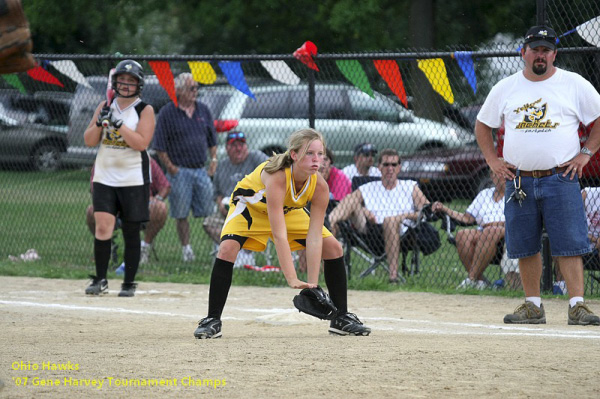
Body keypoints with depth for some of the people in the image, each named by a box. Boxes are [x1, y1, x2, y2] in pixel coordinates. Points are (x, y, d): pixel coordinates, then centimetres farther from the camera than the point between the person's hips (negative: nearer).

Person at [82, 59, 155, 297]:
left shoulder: (145, 110, -1)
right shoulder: (105, 107, 10)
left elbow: (141, 143, -15)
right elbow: (89, 141, 6)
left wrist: (117, 123, -21)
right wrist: (100, 122, -11)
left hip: (133, 179, -3)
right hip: (105, 177, 3)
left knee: (131, 233, 1)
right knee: (102, 227, -9)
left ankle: (129, 283, 10)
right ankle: (100, 280, -2)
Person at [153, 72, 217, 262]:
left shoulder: (203, 110, 11)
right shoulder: (167, 113, -4)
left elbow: (212, 138, 20)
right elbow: (160, 146, -3)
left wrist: (213, 159, 8)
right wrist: (170, 167, -9)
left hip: (202, 169, 3)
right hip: (179, 171, -3)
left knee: (207, 211, 2)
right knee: (181, 214, 1)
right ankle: (186, 248, 10)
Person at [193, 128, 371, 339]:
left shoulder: (320, 186, -27)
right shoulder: (277, 177, -42)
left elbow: (314, 237, -25)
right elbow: (279, 235, -45)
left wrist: (313, 283, -31)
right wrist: (292, 280, -49)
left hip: (289, 210, 5)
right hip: (250, 206, -5)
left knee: (333, 248, -5)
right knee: (227, 249, -29)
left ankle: (341, 318, 8)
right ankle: (212, 321, -18)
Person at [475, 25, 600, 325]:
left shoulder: (574, 85, 2)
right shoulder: (505, 88, 9)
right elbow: (483, 124, 20)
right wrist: (492, 160, 9)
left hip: (560, 178, -3)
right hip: (519, 181, 3)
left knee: (569, 244, -9)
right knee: (525, 246, 4)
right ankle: (533, 305, 13)